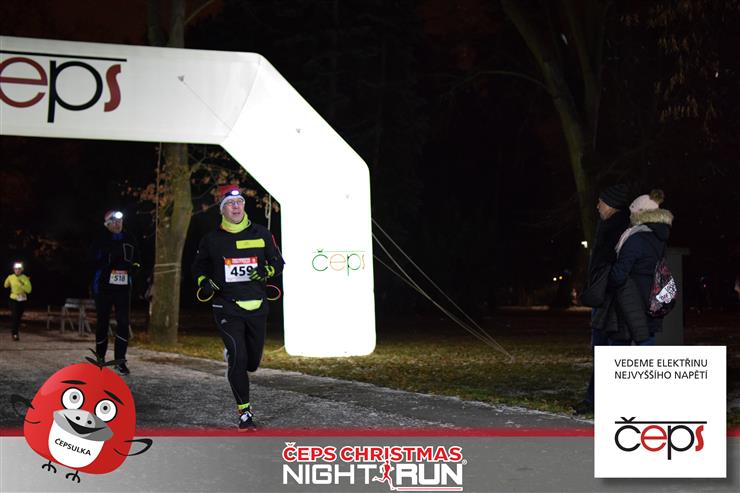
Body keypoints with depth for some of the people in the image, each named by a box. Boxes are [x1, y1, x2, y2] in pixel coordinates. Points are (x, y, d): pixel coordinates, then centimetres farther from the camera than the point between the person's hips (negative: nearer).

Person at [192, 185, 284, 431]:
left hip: (256, 307, 2)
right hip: (227, 307, -2)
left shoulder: (261, 234, 5)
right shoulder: (212, 240, 4)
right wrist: (204, 283, -4)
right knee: (238, 359, -14)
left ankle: (232, 356, 46)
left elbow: (278, 262, 12)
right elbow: (198, 267, 17)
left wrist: (266, 272, -10)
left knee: (252, 362, 9)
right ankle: (244, 413, -4)